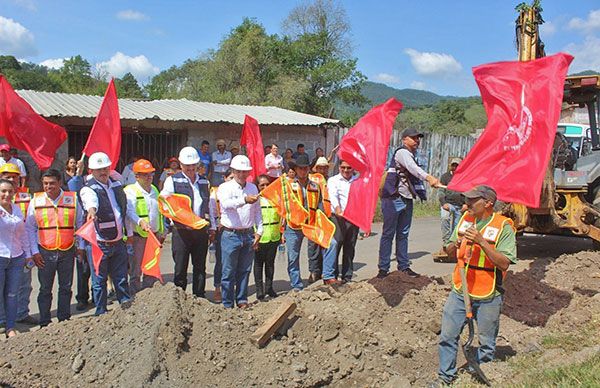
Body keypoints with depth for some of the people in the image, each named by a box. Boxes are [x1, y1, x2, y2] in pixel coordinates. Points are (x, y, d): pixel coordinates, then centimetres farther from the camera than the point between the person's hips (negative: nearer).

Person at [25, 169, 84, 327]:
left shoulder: (72, 199, 1)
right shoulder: (36, 201, 0)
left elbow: (80, 224, 10)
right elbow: (30, 228, 3)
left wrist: (80, 246, 7)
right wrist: (34, 252, -2)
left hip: (68, 251, 1)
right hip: (45, 252, -1)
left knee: (66, 287, 10)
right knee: (45, 289, 6)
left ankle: (64, 319, 22)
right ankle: (44, 323, 16)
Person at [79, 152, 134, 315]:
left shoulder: (117, 184, 10)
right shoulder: (88, 189, -10)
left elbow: (127, 207, 21)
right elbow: (91, 201, -35)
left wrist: (139, 221, 9)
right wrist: (92, 210, -56)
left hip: (118, 242, 5)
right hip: (99, 244, -5)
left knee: (122, 279, 14)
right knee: (99, 282, 6)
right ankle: (101, 314, 18)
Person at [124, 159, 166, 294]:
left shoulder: (154, 190, 15)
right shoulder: (130, 191, -9)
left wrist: (162, 231, 19)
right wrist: (140, 221, -42)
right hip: (138, 236, -7)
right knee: (136, 271, 3)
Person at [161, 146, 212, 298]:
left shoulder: (204, 181, 14)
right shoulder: (173, 180, 1)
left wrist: (212, 228, 16)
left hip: (201, 230, 4)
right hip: (181, 231, -4)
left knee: (200, 267, 10)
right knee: (180, 268, 2)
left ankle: (199, 298, 20)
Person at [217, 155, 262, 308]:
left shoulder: (253, 188, 11)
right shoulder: (225, 188, -5)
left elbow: (257, 212, 15)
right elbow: (226, 204, -27)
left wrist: (259, 232, 7)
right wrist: (245, 200, -43)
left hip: (249, 235, 4)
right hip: (231, 235, -4)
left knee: (244, 271, 12)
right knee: (229, 272, 1)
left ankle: (242, 301, 24)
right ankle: (228, 304, 12)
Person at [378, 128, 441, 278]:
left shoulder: (411, 155, 19)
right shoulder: (402, 152, -11)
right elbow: (413, 168, -29)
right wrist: (429, 178, -44)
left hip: (407, 200, 9)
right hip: (393, 199, -9)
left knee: (403, 234, 13)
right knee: (388, 234, -3)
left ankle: (404, 266, 20)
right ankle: (383, 268, 2)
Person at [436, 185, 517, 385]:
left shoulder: (503, 226, -12)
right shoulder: (465, 219, 5)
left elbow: (504, 264, -20)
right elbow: (449, 252, 12)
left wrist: (481, 242, -27)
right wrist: (457, 244, -11)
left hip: (488, 297, -4)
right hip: (460, 291, 5)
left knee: (486, 343, 11)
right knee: (447, 336, 9)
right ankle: (445, 377, 25)